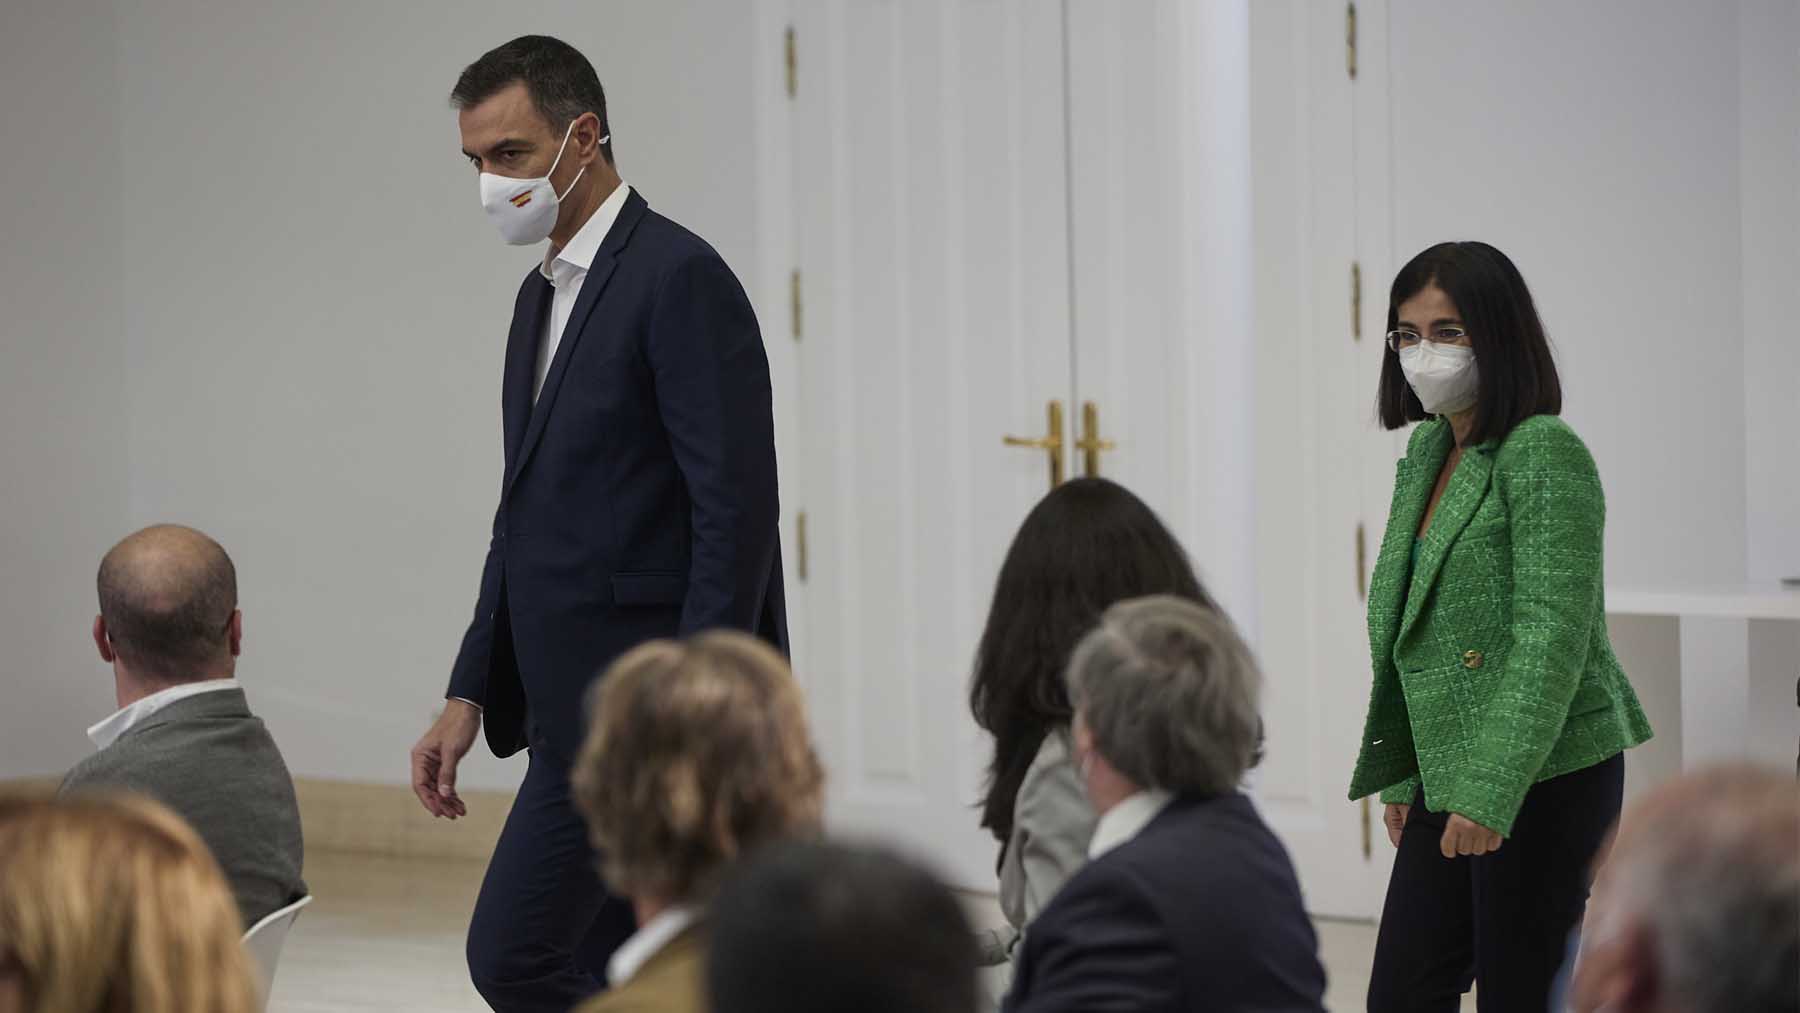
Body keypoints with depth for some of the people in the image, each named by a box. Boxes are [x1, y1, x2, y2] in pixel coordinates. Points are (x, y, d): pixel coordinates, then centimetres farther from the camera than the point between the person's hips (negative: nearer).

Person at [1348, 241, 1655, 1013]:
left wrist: (1491, 791, -26)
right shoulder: (1427, 452, 13)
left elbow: (1553, 637, -21)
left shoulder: (1545, 455, -13)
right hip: (1449, 777, 8)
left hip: (1546, 777, -8)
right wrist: (1402, 773, 18)